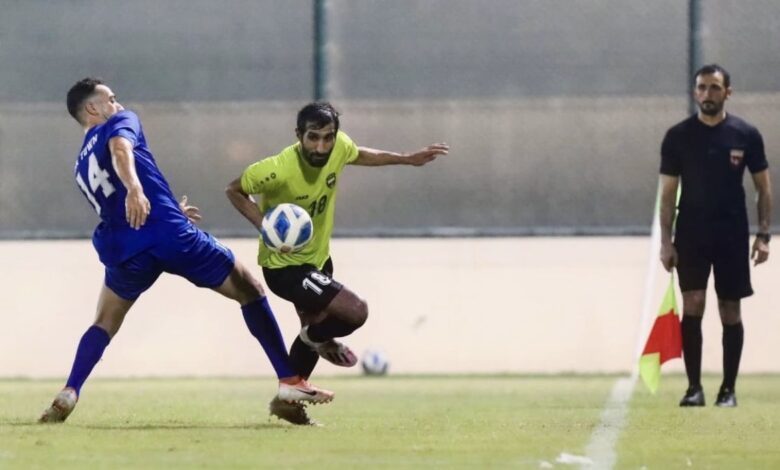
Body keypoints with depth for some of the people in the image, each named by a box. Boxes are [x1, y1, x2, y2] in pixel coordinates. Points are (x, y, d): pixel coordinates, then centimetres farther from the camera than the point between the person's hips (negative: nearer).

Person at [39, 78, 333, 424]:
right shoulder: (121, 123, 9)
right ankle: (289, 381, 4)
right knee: (250, 291, 10)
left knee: (105, 324, 25)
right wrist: (135, 189, -37)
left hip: (123, 249, 5)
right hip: (170, 235, -5)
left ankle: (69, 393, -1)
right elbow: (120, 148, -18)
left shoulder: (81, 167, 26)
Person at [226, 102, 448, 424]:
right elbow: (234, 190, -17)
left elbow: (360, 155, 9)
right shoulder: (278, 170, -34)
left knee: (313, 328, 24)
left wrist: (408, 159, 10)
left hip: (317, 257, 8)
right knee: (356, 312, -18)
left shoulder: (339, 147, -17)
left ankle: (287, 399, 42)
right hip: (284, 266, -8)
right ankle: (317, 338, 14)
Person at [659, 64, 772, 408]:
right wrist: (666, 241, -3)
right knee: (692, 305, -10)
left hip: (732, 235, 0)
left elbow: (763, 188, 5)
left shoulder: (746, 135, -1)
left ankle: (728, 389, 12)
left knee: (730, 312, 3)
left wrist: (763, 234, -3)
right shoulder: (678, 136, 0)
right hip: (691, 235, 0)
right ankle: (694, 387, -7)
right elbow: (668, 192, 3)